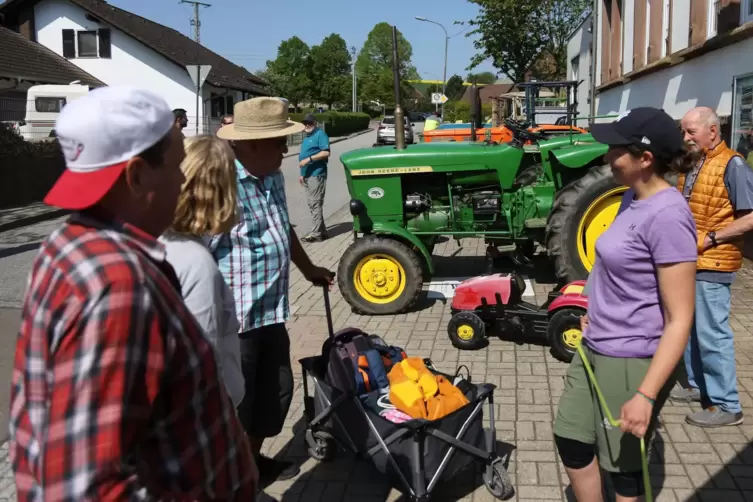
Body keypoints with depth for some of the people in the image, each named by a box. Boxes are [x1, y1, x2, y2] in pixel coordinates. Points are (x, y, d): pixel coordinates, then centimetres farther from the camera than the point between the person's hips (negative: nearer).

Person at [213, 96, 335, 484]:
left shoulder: (272, 177, 7)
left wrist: (308, 269, 32)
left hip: (271, 312, 9)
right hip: (233, 320, -9)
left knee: (277, 390, 22)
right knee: (235, 404, 8)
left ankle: (254, 459, 44)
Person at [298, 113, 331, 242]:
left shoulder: (320, 134, -8)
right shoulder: (307, 137, 20)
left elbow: (326, 152, -19)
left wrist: (309, 159, -24)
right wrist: (302, 174, 22)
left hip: (316, 174, -10)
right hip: (308, 175, 10)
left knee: (315, 204, -9)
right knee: (312, 204, 11)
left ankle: (317, 233, -5)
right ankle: (321, 230, 18)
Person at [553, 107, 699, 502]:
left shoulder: (666, 216, -23)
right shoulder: (634, 198, 5)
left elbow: (679, 320, -23)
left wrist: (645, 394, -26)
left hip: (632, 363, -9)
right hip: (595, 350, 9)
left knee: (622, 463, 10)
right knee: (571, 440, 20)